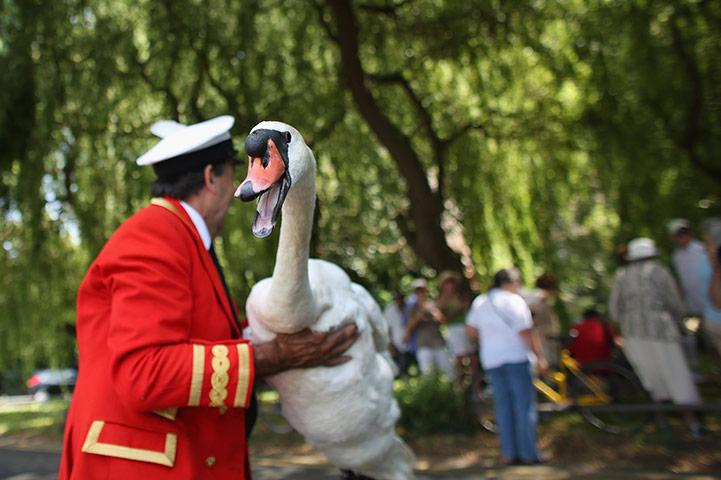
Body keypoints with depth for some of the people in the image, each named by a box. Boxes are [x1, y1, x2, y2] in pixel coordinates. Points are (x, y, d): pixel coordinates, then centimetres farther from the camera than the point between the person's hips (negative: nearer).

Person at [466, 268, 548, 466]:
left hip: (491, 359, 6)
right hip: (517, 358, -6)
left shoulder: (480, 302, 11)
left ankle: (509, 453, 11)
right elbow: (526, 332, -15)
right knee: (524, 405, 1)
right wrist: (540, 357, -10)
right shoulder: (513, 301, -10)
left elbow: (470, 329, 17)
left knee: (503, 405, 10)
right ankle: (528, 453, 4)